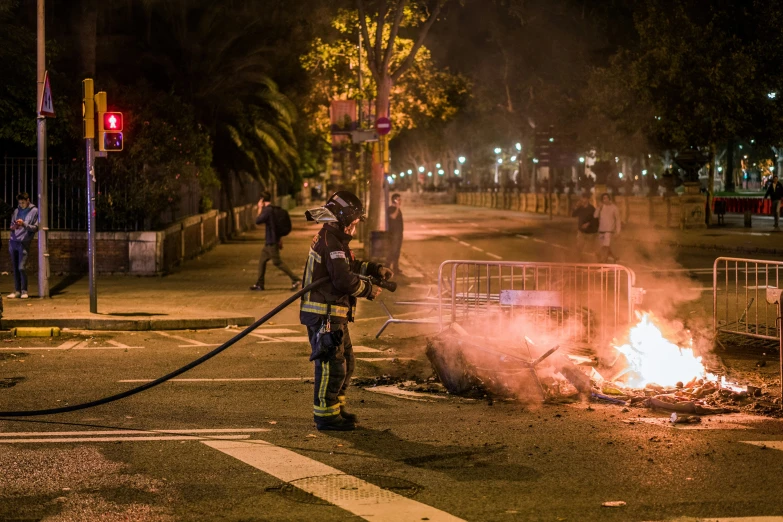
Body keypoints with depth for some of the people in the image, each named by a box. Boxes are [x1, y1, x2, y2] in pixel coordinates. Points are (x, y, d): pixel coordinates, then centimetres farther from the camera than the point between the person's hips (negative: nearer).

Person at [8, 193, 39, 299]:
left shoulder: (34, 211, 1)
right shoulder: (16, 211, 13)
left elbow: (35, 228, -2)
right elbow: (11, 224, 19)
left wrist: (24, 224, -16)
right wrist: (13, 227, -5)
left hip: (24, 243, -5)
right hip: (13, 242, 5)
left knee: (21, 268, -12)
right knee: (15, 268, 6)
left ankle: (24, 291, -2)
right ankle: (17, 291, 11)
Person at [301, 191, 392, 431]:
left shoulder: (331, 239, 17)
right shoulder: (331, 243, -18)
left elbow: (351, 266, 27)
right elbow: (344, 279, -25)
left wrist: (375, 269, 13)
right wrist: (368, 290, -11)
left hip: (332, 315, 11)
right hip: (324, 315, -11)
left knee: (345, 362, 19)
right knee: (332, 364, -7)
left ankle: (335, 409, 28)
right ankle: (325, 415, -1)